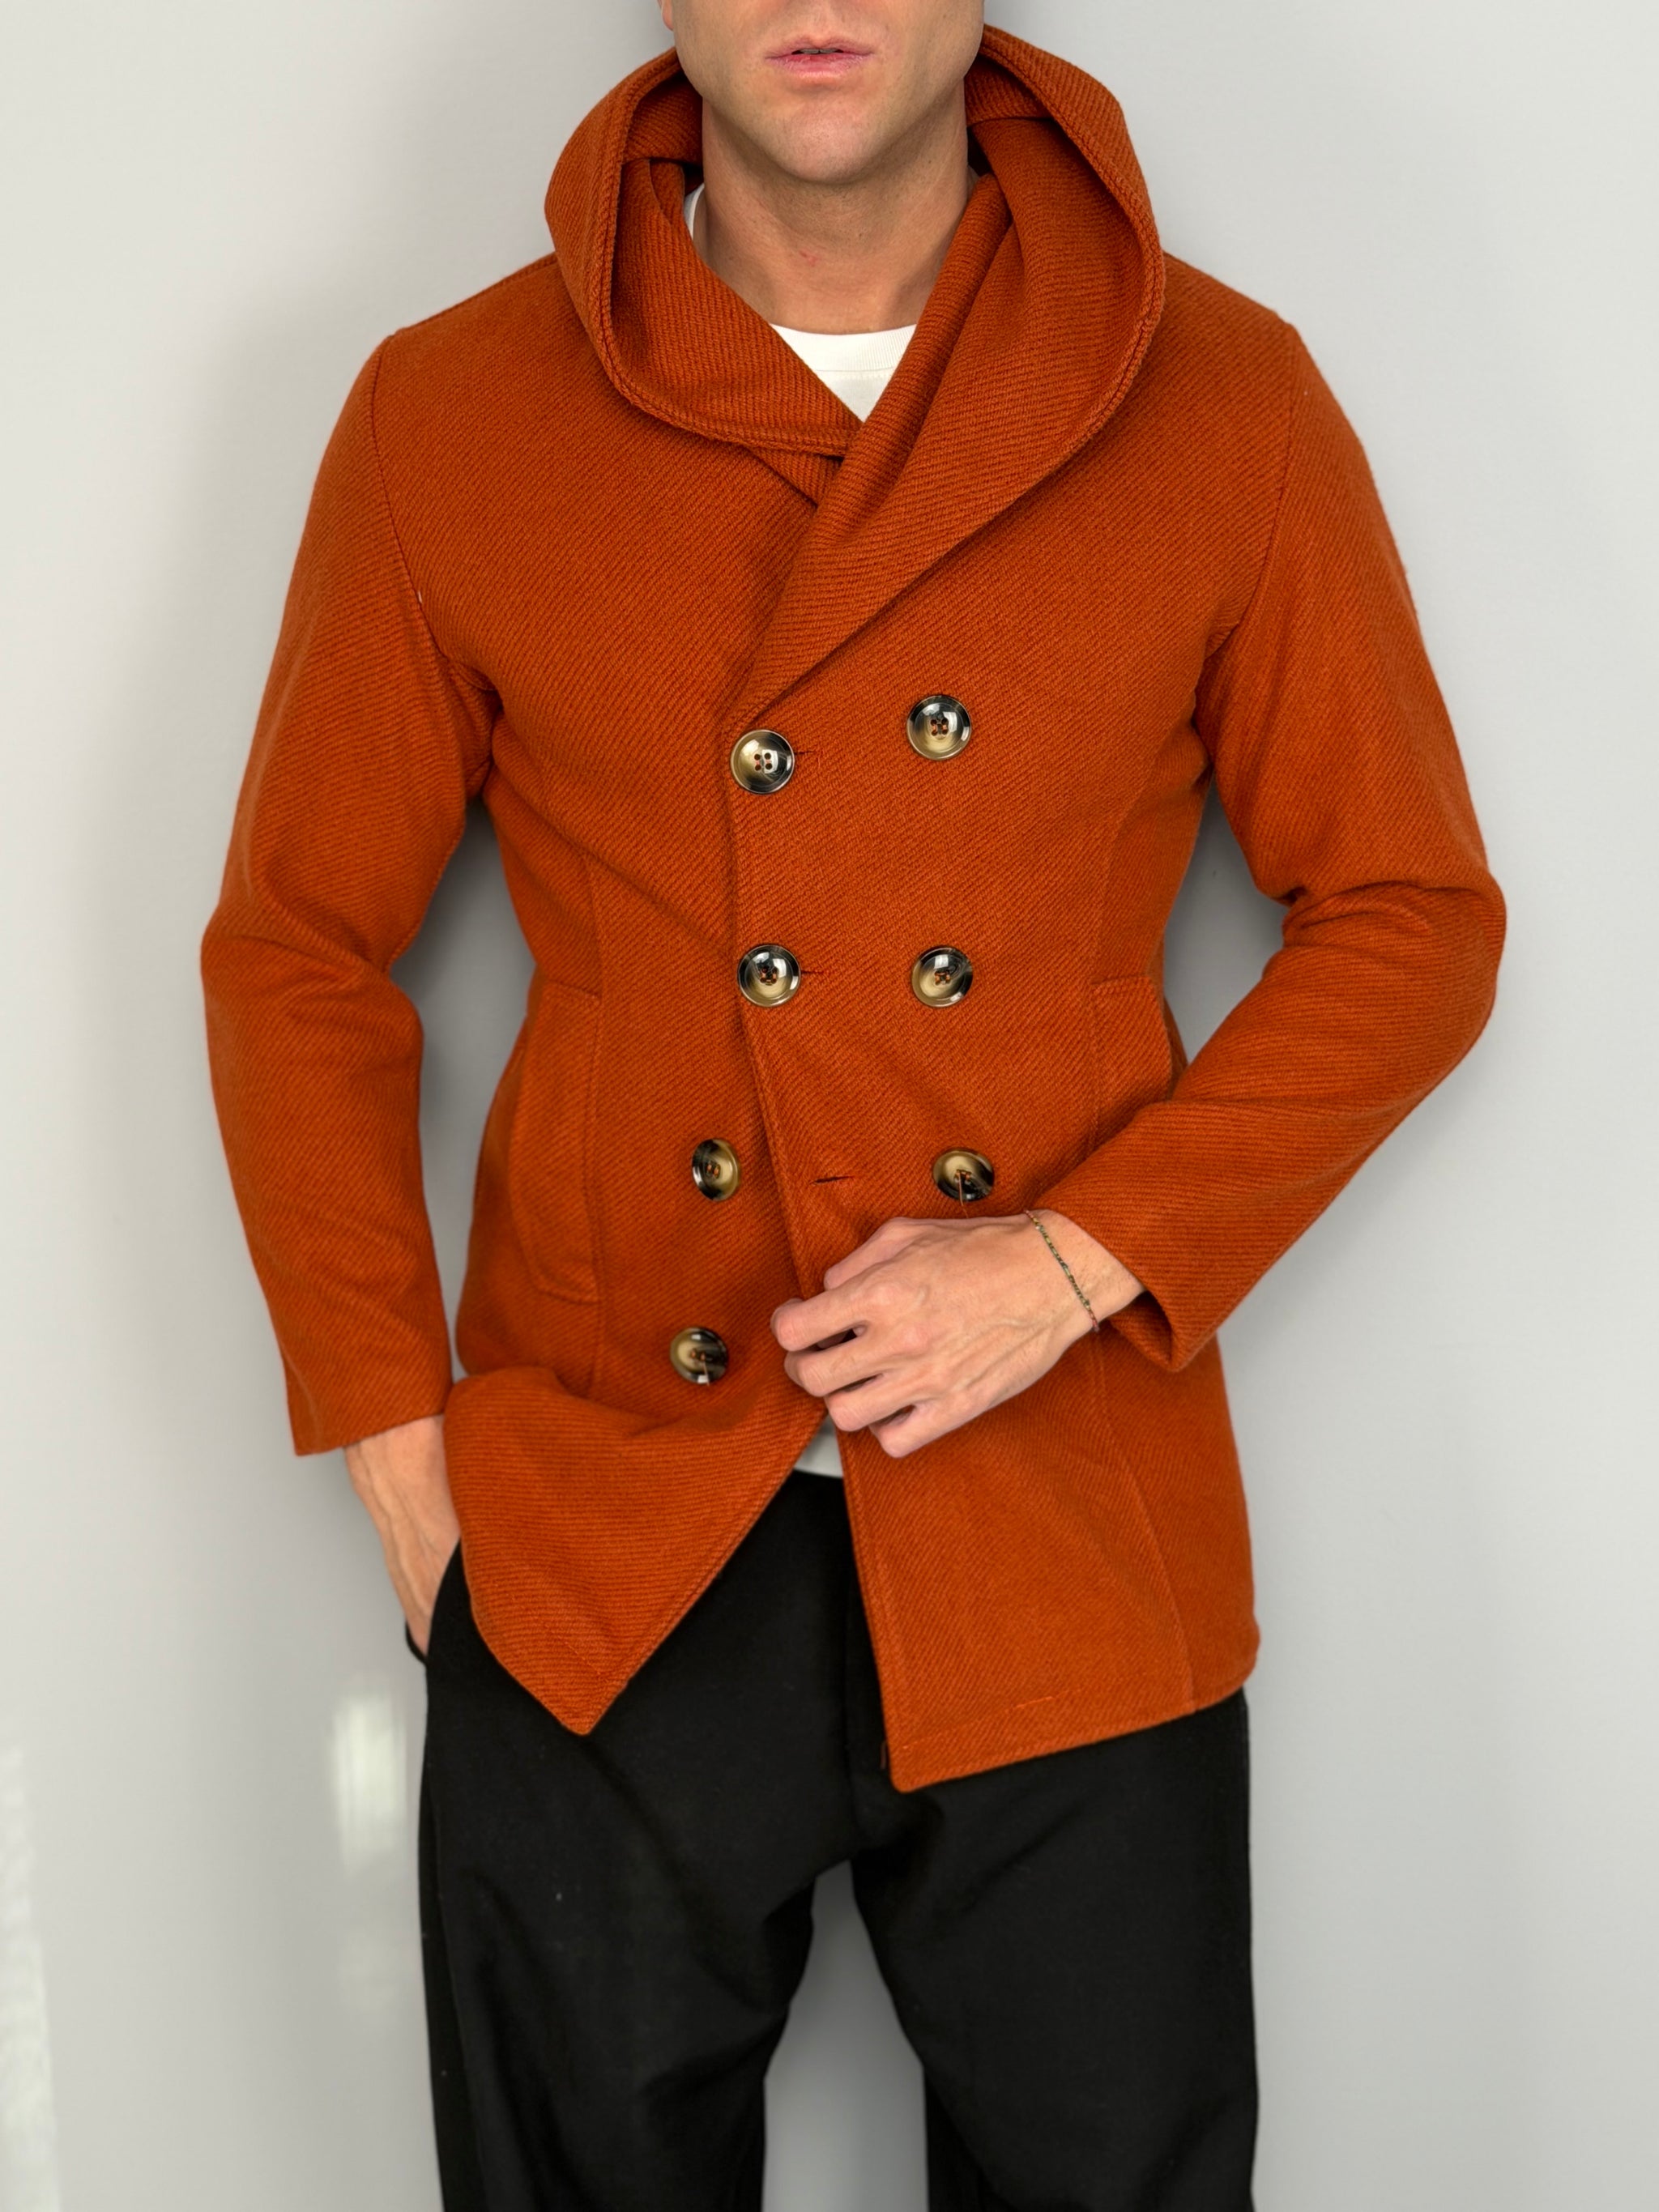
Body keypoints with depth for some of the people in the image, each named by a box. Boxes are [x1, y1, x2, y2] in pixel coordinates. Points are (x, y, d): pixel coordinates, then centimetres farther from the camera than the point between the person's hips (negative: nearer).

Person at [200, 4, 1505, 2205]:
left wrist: (1083, 1259, -10)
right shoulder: (447, 418, -1)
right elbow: (297, 956, 5)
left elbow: (1414, 922, 3)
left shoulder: (1225, 402, -2)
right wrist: (399, 1448, -1)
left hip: (1074, 1548, 1)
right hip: (594, 1562, 0)